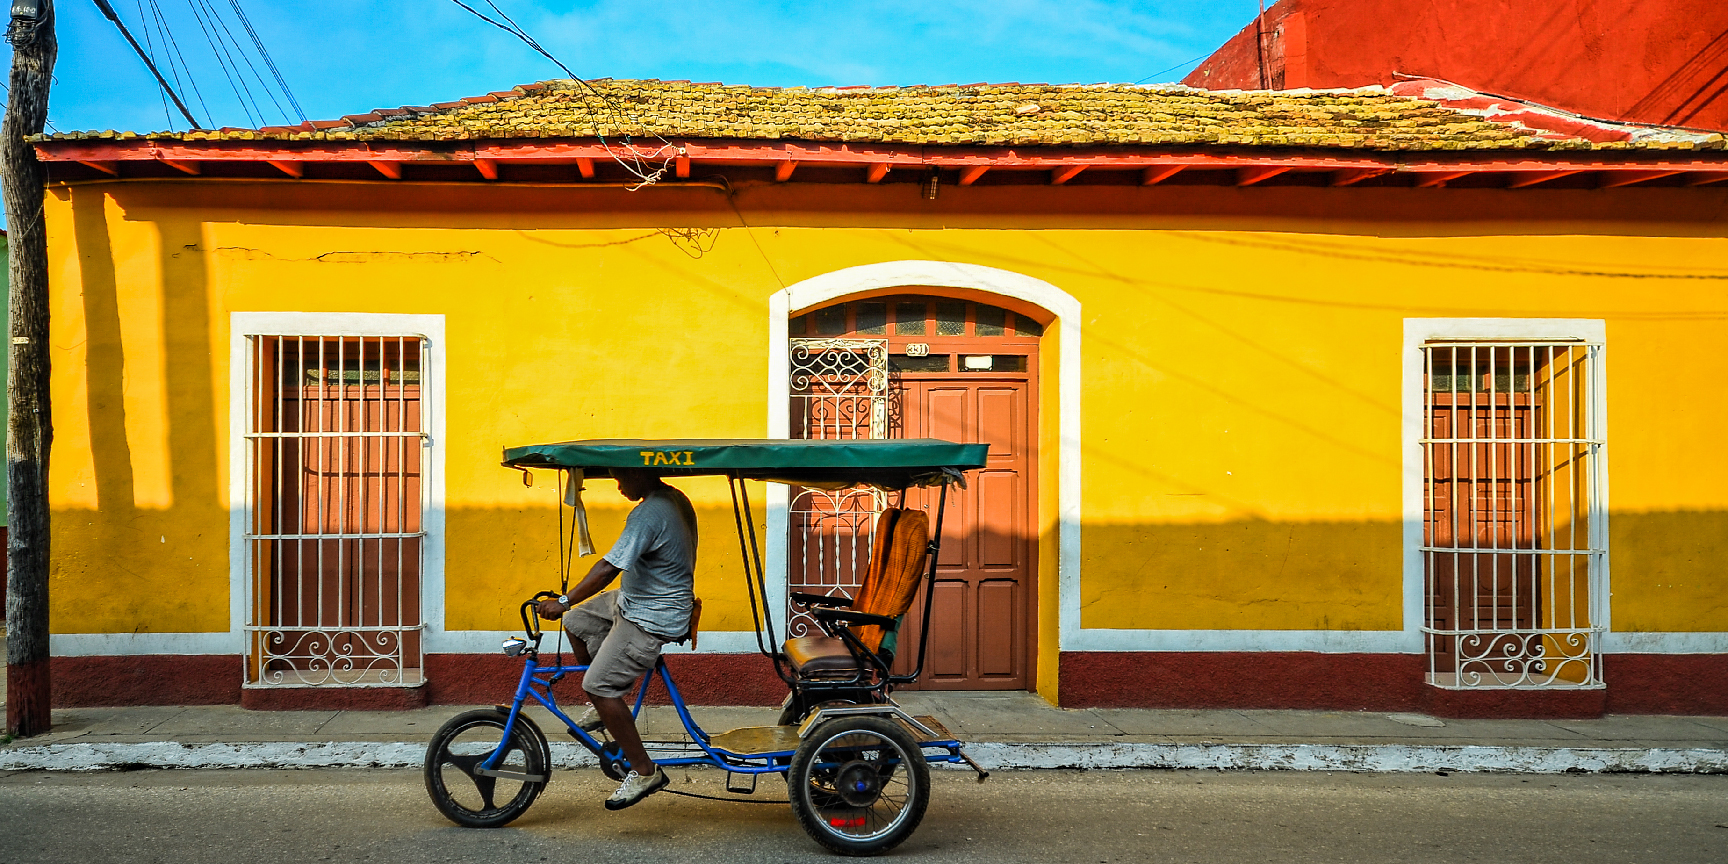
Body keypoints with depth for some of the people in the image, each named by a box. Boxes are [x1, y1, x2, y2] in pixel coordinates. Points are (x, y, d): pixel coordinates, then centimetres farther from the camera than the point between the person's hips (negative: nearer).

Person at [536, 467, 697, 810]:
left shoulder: (649, 514, -27)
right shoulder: (675, 499, 6)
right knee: (575, 622, 20)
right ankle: (604, 705, 31)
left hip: (650, 619, -11)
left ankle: (645, 771, -5)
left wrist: (564, 601, -27)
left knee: (598, 686, -14)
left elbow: (610, 567, -31)